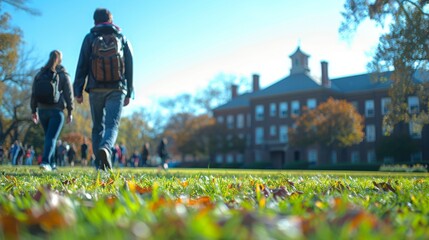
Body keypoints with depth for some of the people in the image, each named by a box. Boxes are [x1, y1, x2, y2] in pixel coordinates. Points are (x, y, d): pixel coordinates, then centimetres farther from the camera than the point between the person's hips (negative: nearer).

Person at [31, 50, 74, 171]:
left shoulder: (40, 74, 9)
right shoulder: (63, 75, 0)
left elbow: (33, 94, 9)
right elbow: (68, 94, -1)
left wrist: (34, 111, 14)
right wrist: (70, 112, 5)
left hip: (42, 110, 4)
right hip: (57, 111, -4)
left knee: (48, 136, 16)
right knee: (52, 137, -6)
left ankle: (51, 164, 18)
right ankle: (45, 161, -22)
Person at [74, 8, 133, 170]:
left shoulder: (90, 39, 6)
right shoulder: (122, 39, 10)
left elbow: (82, 66, 0)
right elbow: (129, 68, 7)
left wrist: (78, 91, 2)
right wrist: (128, 93, 9)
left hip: (96, 89, 0)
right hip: (117, 89, 0)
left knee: (97, 126, 10)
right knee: (112, 124, -6)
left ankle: (100, 163, 8)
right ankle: (105, 148, -36)